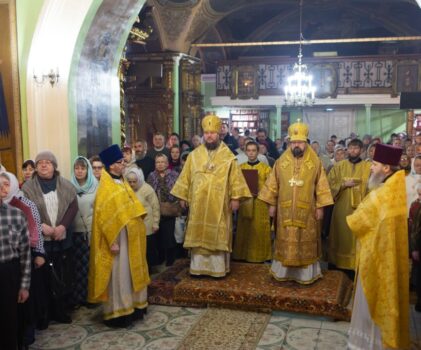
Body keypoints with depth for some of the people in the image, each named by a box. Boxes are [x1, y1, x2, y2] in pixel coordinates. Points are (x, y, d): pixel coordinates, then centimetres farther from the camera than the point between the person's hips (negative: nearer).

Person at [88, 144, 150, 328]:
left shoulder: (122, 182, 10)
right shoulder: (105, 187, -16)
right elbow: (104, 217, -19)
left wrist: (138, 227, 15)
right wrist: (112, 241, -21)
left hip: (130, 237, 9)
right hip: (118, 238, -9)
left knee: (131, 273, 15)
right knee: (118, 275, -1)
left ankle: (131, 306, 27)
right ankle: (117, 313, 9)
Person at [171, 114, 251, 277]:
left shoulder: (228, 156, -1)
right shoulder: (194, 155, 6)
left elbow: (235, 178, -1)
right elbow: (186, 177, 9)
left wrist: (235, 197, -7)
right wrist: (183, 196, 7)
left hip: (219, 204, -2)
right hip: (198, 203, 2)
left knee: (218, 235, 3)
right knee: (198, 234, 6)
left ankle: (218, 268, 12)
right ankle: (198, 267, 15)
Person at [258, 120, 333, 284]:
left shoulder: (315, 162, -3)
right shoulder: (281, 161, 2)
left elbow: (321, 186, -1)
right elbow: (273, 184, 6)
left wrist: (320, 207, -4)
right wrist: (272, 204, 4)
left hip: (307, 210, -1)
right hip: (285, 209, 1)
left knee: (306, 242, 6)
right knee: (285, 242, 8)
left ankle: (306, 274, 17)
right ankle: (283, 272, 20)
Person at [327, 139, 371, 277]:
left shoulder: (368, 167, 2)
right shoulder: (339, 166, 7)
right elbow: (330, 183, 2)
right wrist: (344, 184, -11)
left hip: (360, 208, -1)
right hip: (342, 208, 2)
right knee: (342, 236, 7)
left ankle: (354, 266, 10)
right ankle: (340, 264, 18)